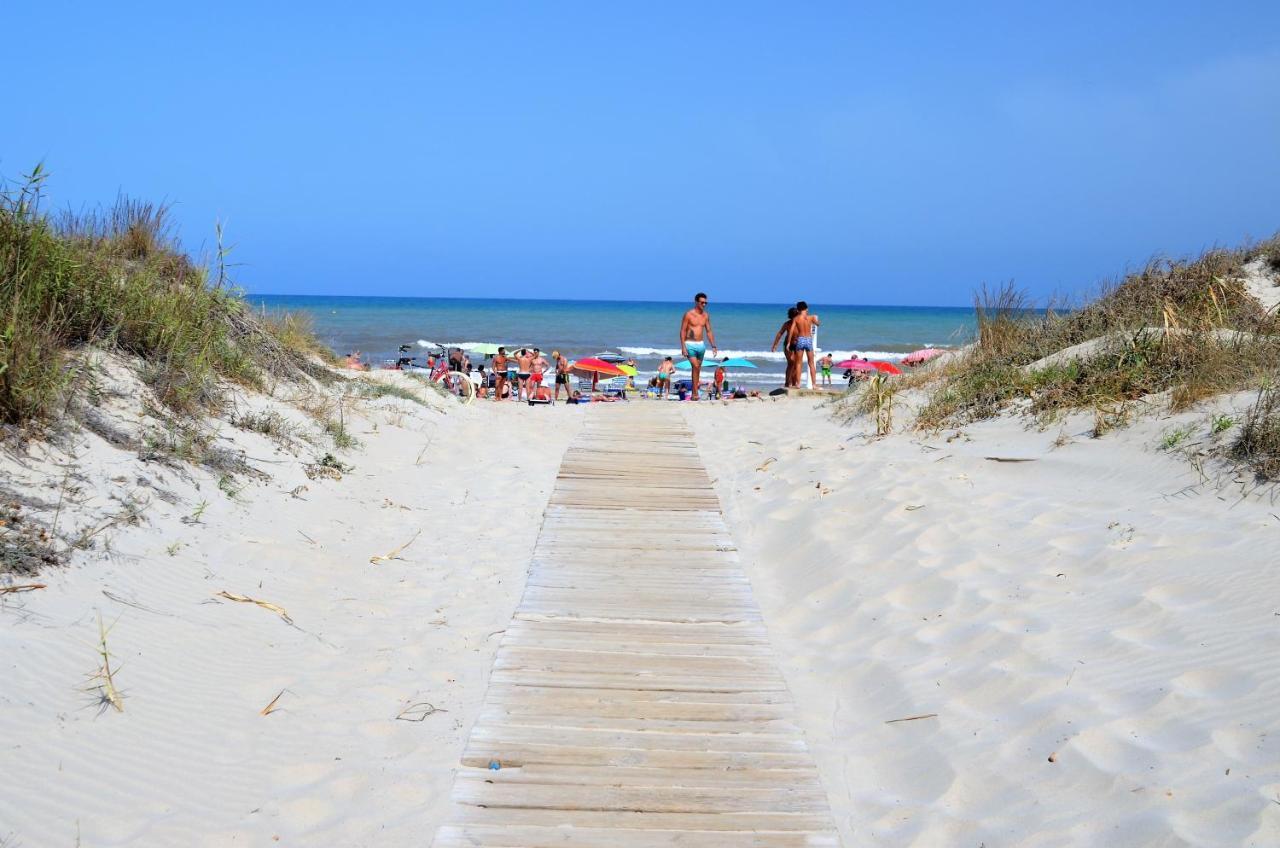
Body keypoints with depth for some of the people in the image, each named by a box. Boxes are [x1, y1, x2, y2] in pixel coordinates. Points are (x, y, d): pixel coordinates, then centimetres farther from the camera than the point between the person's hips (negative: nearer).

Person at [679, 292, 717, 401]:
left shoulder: (706, 315, 8)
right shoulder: (688, 314, -8)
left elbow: (709, 331, 13)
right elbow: (682, 331, -8)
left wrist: (713, 346, 6)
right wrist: (683, 347, -15)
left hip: (701, 344, 6)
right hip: (690, 344, -6)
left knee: (697, 369, 8)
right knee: (695, 367, -20)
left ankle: (694, 394, 15)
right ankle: (695, 393, -19)